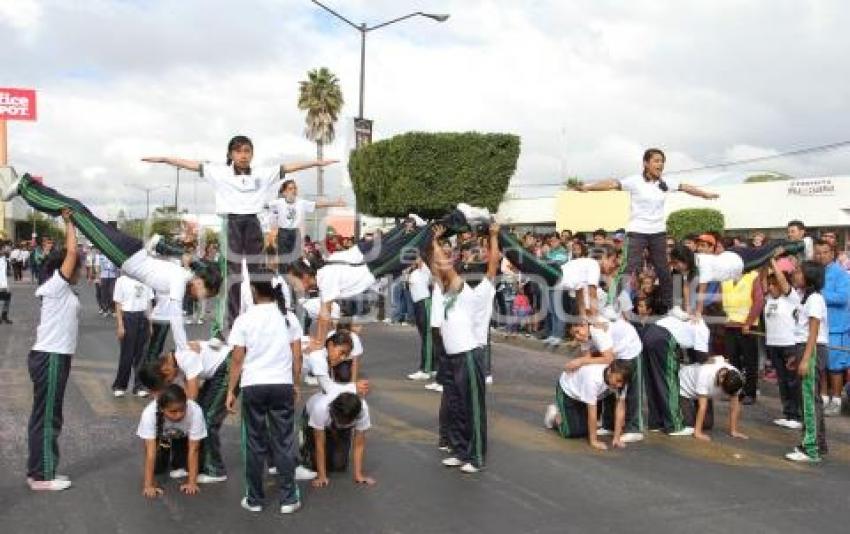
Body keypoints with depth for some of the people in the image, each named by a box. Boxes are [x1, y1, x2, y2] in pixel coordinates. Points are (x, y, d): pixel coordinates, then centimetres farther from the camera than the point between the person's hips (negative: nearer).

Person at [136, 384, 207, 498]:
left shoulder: (195, 411, -38)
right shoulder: (149, 413, -37)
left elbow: (193, 450, -30)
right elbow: (150, 451, -34)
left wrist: (192, 483, -30)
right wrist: (148, 485, -36)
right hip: (161, 439, 0)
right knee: (157, 468, -15)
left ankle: (179, 466, 8)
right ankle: (166, 459, 19)